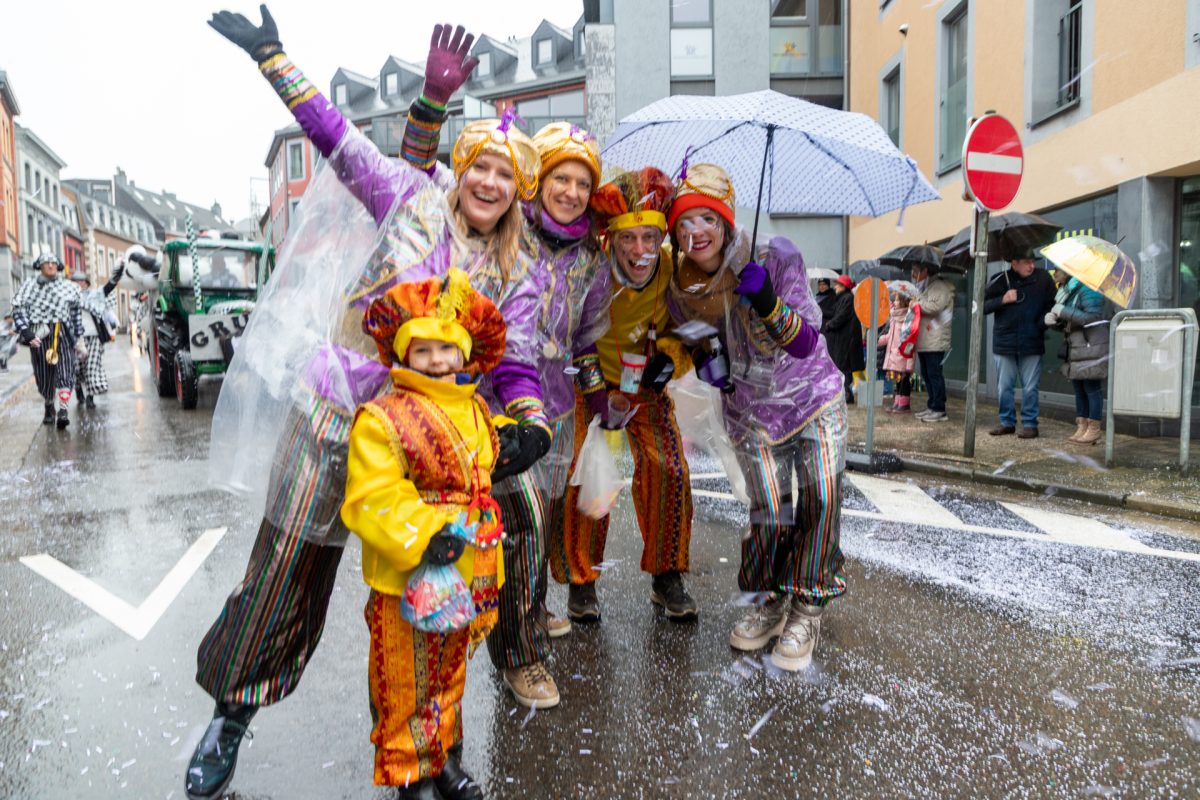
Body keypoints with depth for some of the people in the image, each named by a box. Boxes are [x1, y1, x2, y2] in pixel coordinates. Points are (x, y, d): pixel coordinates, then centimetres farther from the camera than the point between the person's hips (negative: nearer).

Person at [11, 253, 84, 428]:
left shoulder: (69, 287, 14)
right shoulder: (28, 287, 9)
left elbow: (76, 314, 17)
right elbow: (18, 310, 2)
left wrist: (79, 339, 16)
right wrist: (26, 332, -12)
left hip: (63, 334, 0)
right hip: (38, 336, 0)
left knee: (65, 373, -14)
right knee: (43, 375, 6)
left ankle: (62, 411, -20)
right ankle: (49, 408, 26)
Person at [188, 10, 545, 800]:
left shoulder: (519, 276, 7)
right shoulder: (413, 199, 3)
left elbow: (517, 366, 0)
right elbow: (335, 134, 4)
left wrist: (531, 427, -18)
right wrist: (272, 54, 3)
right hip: (338, 408, -2)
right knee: (287, 563, 2)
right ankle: (232, 713, 24)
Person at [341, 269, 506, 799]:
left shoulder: (475, 411, 7)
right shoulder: (381, 419, -17)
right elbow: (372, 501, -23)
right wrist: (423, 537, -30)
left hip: (467, 574, 7)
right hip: (409, 582, -6)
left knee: (450, 673, 23)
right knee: (406, 683, 9)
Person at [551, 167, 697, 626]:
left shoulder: (674, 271, -19)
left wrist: (669, 357, -22)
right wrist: (596, 391, -18)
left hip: (644, 383, 3)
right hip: (585, 380, -2)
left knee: (669, 469, -7)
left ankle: (666, 578, 12)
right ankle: (580, 581, 11)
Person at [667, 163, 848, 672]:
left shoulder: (776, 257, -18)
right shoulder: (682, 292, -9)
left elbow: (806, 343, -21)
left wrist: (768, 304, -38)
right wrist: (706, 362, -12)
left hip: (814, 397, -1)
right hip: (751, 411, 1)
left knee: (821, 498, -12)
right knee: (770, 511, -5)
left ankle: (807, 608, 7)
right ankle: (770, 600, 21)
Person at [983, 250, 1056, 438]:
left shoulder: (1043, 279, -1)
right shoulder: (999, 281, -1)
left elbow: (1052, 305, 7)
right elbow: (982, 306, 0)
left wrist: (1044, 322, -8)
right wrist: (1002, 300, -14)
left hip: (1031, 343, -1)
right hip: (1004, 342, 1)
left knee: (1030, 387, 2)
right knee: (1004, 387, 9)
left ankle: (1030, 424, 12)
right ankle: (1007, 422, 21)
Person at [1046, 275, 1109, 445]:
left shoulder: (1088, 290, -13)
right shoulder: (1068, 291, 15)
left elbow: (1091, 318, -23)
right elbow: (1066, 325, 19)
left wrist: (1064, 311, -21)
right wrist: (1052, 319, -2)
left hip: (1092, 348, -9)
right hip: (1077, 349, 9)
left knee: (1092, 388, -3)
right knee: (1079, 388, 10)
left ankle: (1094, 429, 4)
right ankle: (1082, 427, 16)